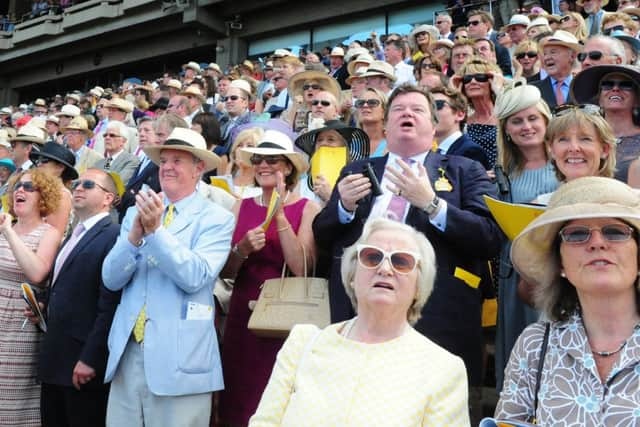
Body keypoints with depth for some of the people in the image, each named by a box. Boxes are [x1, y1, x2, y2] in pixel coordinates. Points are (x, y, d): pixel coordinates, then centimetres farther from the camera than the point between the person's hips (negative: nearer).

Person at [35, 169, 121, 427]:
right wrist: (44, 308, 6)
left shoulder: (114, 236, -12)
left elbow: (110, 304, -18)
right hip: (54, 360, 9)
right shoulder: (73, 236, 18)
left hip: (83, 362, -8)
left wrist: (90, 359, -20)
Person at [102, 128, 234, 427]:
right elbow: (111, 279, 3)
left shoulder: (216, 219, -3)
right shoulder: (135, 213, 10)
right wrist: (135, 234, -13)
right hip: (127, 351, 4)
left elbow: (195, 277, -15)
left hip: (179, 357, -4)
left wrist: (155, 230, -21)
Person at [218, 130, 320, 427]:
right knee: (238, 402, 12)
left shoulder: (307, 208, -5)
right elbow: (225, 272, 2)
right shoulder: (242, 206, 5)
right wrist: (242, 249, -17)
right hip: (242, 315, 4)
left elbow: (302, 269, -16)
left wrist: (280, 216, -18)